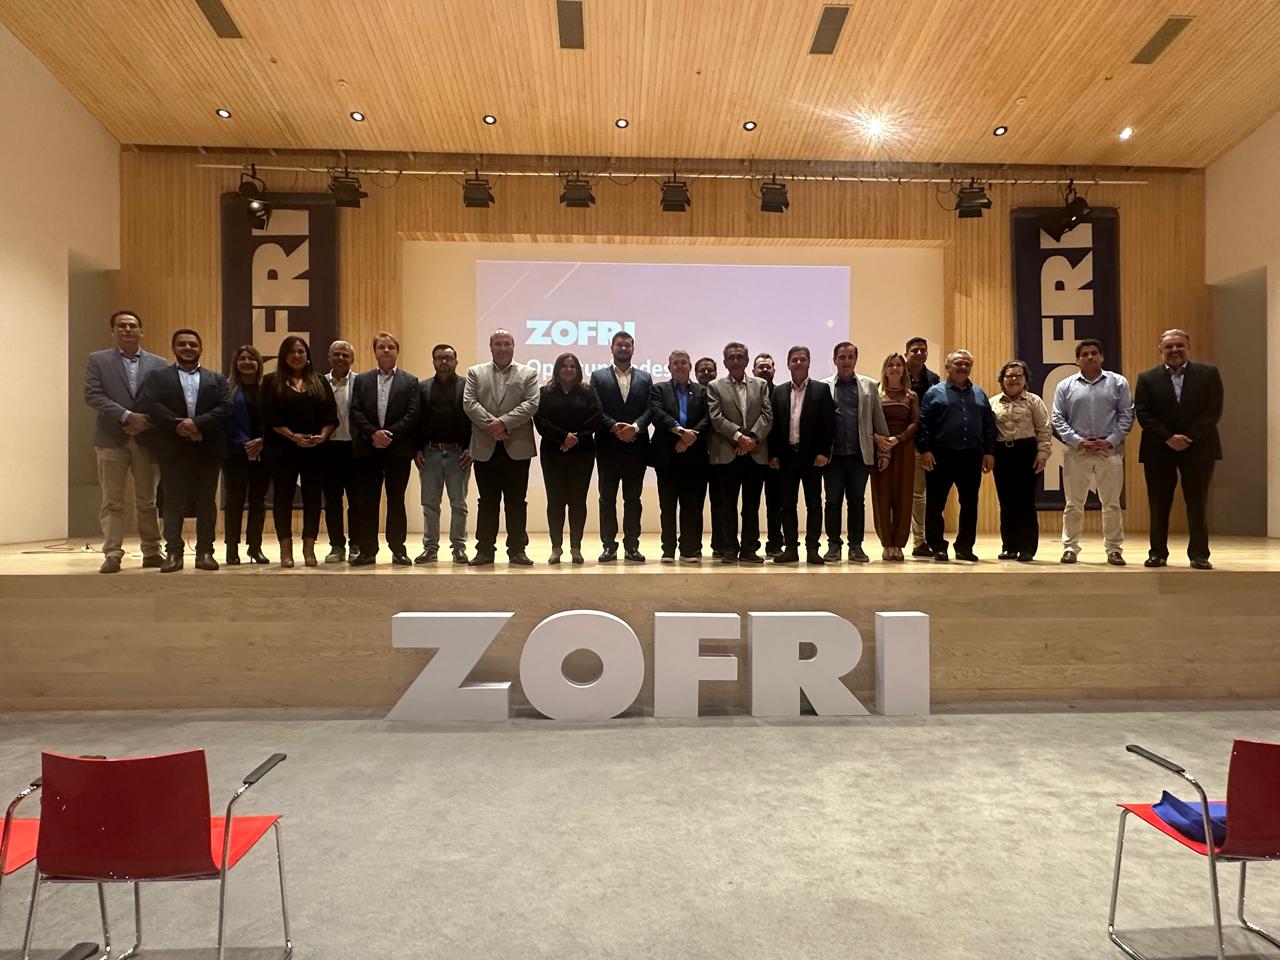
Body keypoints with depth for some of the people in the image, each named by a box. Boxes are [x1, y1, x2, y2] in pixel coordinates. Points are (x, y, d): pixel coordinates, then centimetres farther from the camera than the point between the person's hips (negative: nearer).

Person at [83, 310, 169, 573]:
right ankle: (112, 554, 2)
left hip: (147, 439, 1)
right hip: (111, 440, -1)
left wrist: (145, 421, -12)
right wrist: (127, 416, -16)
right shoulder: (97, 360, 6)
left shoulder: (158, 364, 9)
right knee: (112, 502, 0)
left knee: (147, 501, 8)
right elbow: (93, 395, -6)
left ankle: (151, 552, 16)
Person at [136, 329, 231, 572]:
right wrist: (178, 424, -16)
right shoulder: (157, 377, 9)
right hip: (173, 450, -1)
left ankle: (205, 552, 9)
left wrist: (197, 422, -16)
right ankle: (173, 552, 8)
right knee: (173, 502, 2)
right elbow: (146, 404, -6)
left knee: (207, 502, 3)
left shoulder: (217, 379, 12)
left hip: (208, 449, 1)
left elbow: (225, 407, -2)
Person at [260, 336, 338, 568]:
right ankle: (286, 549, 8)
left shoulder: (320, 381, 12)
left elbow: (331, 414, 5)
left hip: (315, 450, 2)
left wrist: (322, 436, -13)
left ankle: (309, 548, 9)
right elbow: (269, 416, -3)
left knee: (313, 497, 2)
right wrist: (292, 436, -15)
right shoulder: (272, 381, 6)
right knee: (283, 496, 1)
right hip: (283, 449, -1)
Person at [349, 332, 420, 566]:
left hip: (398, 450, -2)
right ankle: (367, 551, 10)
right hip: (367, 449, 2)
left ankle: (398, 549, 12)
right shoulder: (362, 380, 12)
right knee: (366, 501, 2)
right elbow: (355, 412, 3)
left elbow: (412, 415, -4)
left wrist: (391, 434, -14)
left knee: (396, 501, 4)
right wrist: (373, 433, -12)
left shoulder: (410, 381, 6)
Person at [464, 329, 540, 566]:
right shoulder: (475, 373, 12)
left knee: (516, 502, 4)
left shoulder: (528, 374, 8)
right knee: (487, 502, 6)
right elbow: (469, 403, 0)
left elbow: (531, 404, -5)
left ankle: (517, 550, 11)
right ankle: (485, 550, 13)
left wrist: (504, 422, -15)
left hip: (517, 448, -1)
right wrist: (491, 425, -14)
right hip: (485, 448, 1)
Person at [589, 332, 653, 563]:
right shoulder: (598, 377, 8)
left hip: (636, 446, 1)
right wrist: (614, 427, -17)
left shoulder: (645, 378, 12)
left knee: (633, 498, 5)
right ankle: (609, 545, 9)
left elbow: (649, 409, 1)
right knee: (607, 498, 3)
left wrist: (635, 426, -17)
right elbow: (597, 410, -3)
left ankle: (631, 546, 11)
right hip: (608, 446, -1)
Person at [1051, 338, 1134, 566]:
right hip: (1076, 452, 0)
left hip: (1110, 451, 0)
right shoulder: (1065, 386, 6)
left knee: (1112, 504, 4)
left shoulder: (1118, 382, 7)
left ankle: (1114, 549, 13)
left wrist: (1110, 440, -8)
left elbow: (1126, 414, 3)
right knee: (1073, 504, 5)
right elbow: (1058, 419, 2)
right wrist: (1078, 441, -9)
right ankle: (1070, 548, 13)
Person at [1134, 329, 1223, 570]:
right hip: (1159, 450, 0)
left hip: (1198, 448, 0)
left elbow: (1213, 411, -3)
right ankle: (1158, 553, 11)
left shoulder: (1209, 373, 4)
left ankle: (1199, 554, 9)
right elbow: (1144, 414, -3)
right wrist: (1169, 438, -14)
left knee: (1198, 503, 2)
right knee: (1159, 504, 4)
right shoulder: (1147, 378, 4)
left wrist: (1189, 438, -13)